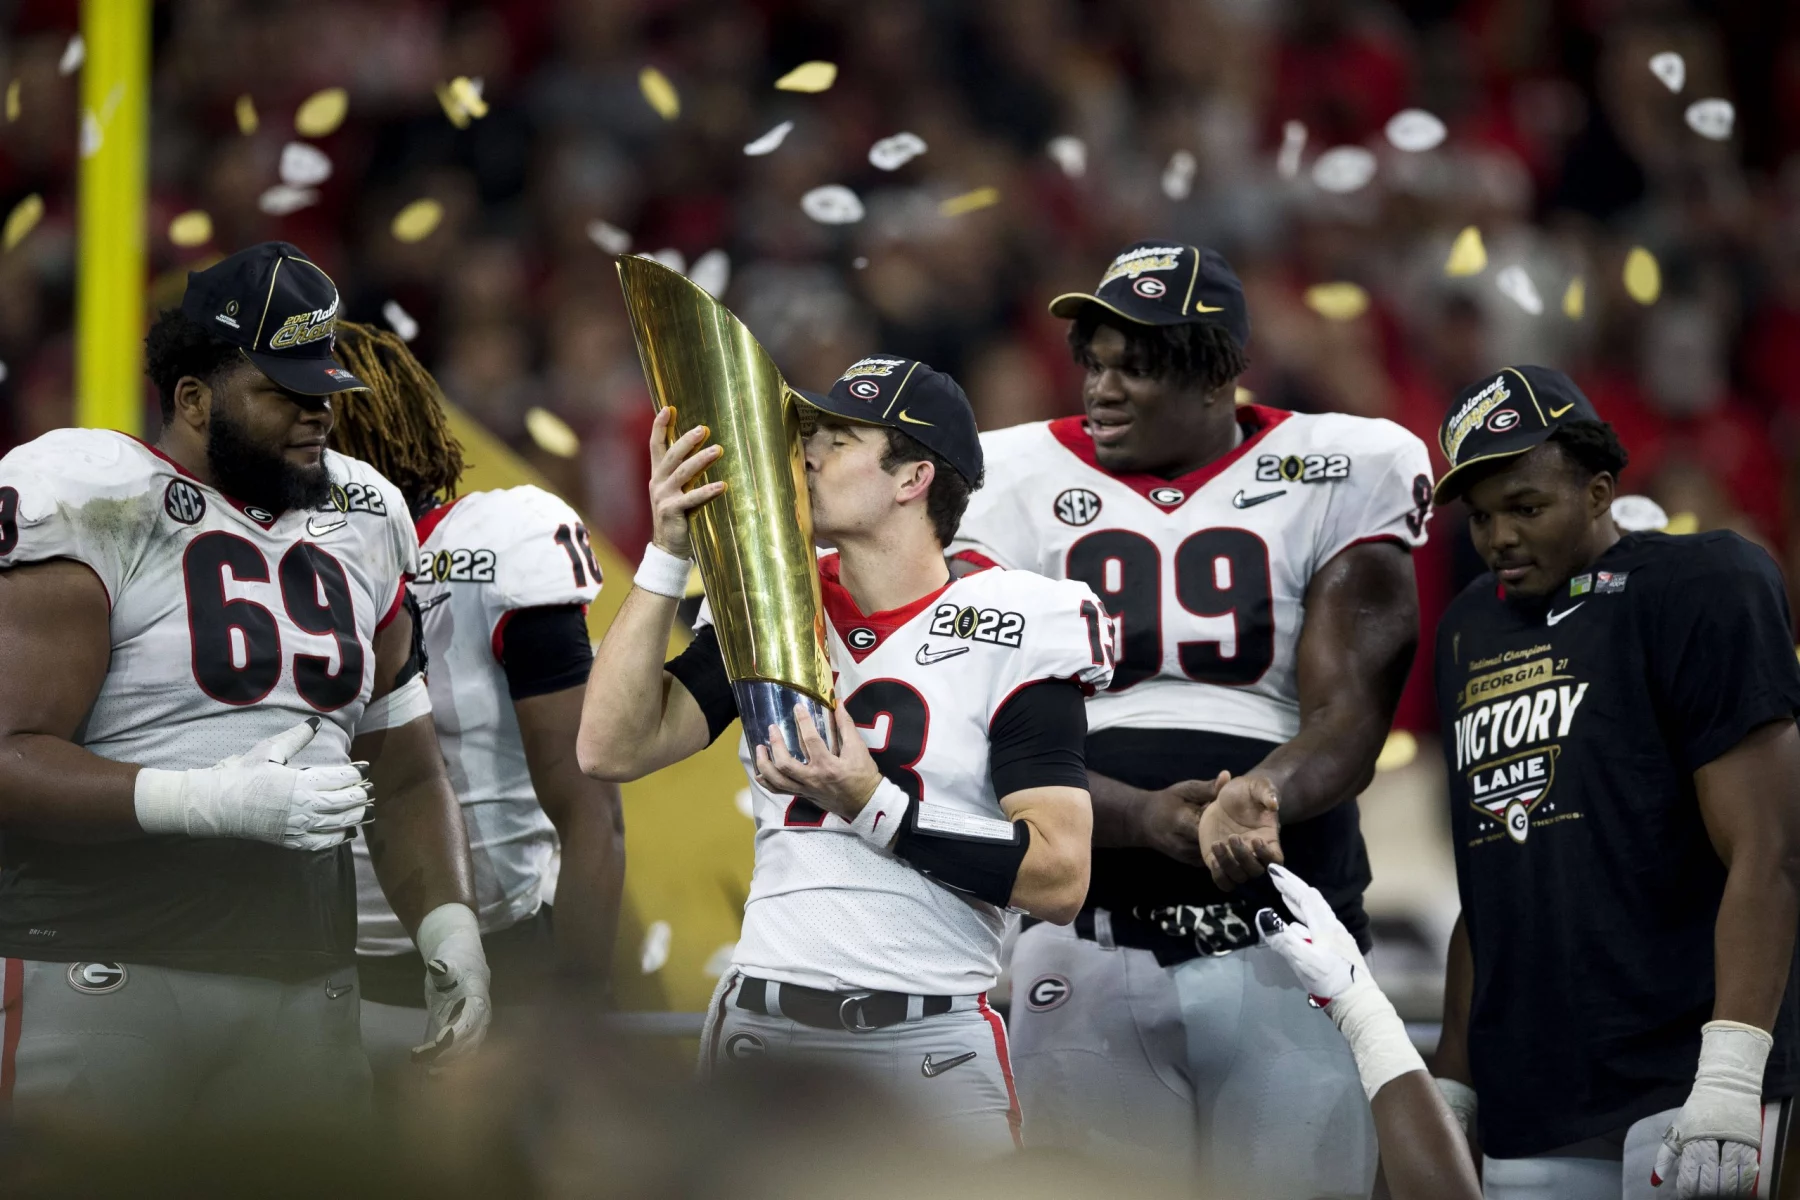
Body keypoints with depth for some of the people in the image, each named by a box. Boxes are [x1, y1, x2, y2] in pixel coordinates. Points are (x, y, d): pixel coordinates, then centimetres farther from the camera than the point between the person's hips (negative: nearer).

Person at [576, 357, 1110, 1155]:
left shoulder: (1008, 632, -3)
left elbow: (1060, 880, -11)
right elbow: (611, 751, 1)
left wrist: (872, 806, -20)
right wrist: (666, 557, -3)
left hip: (926, 1050, -4)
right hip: (756, 1030, 4)